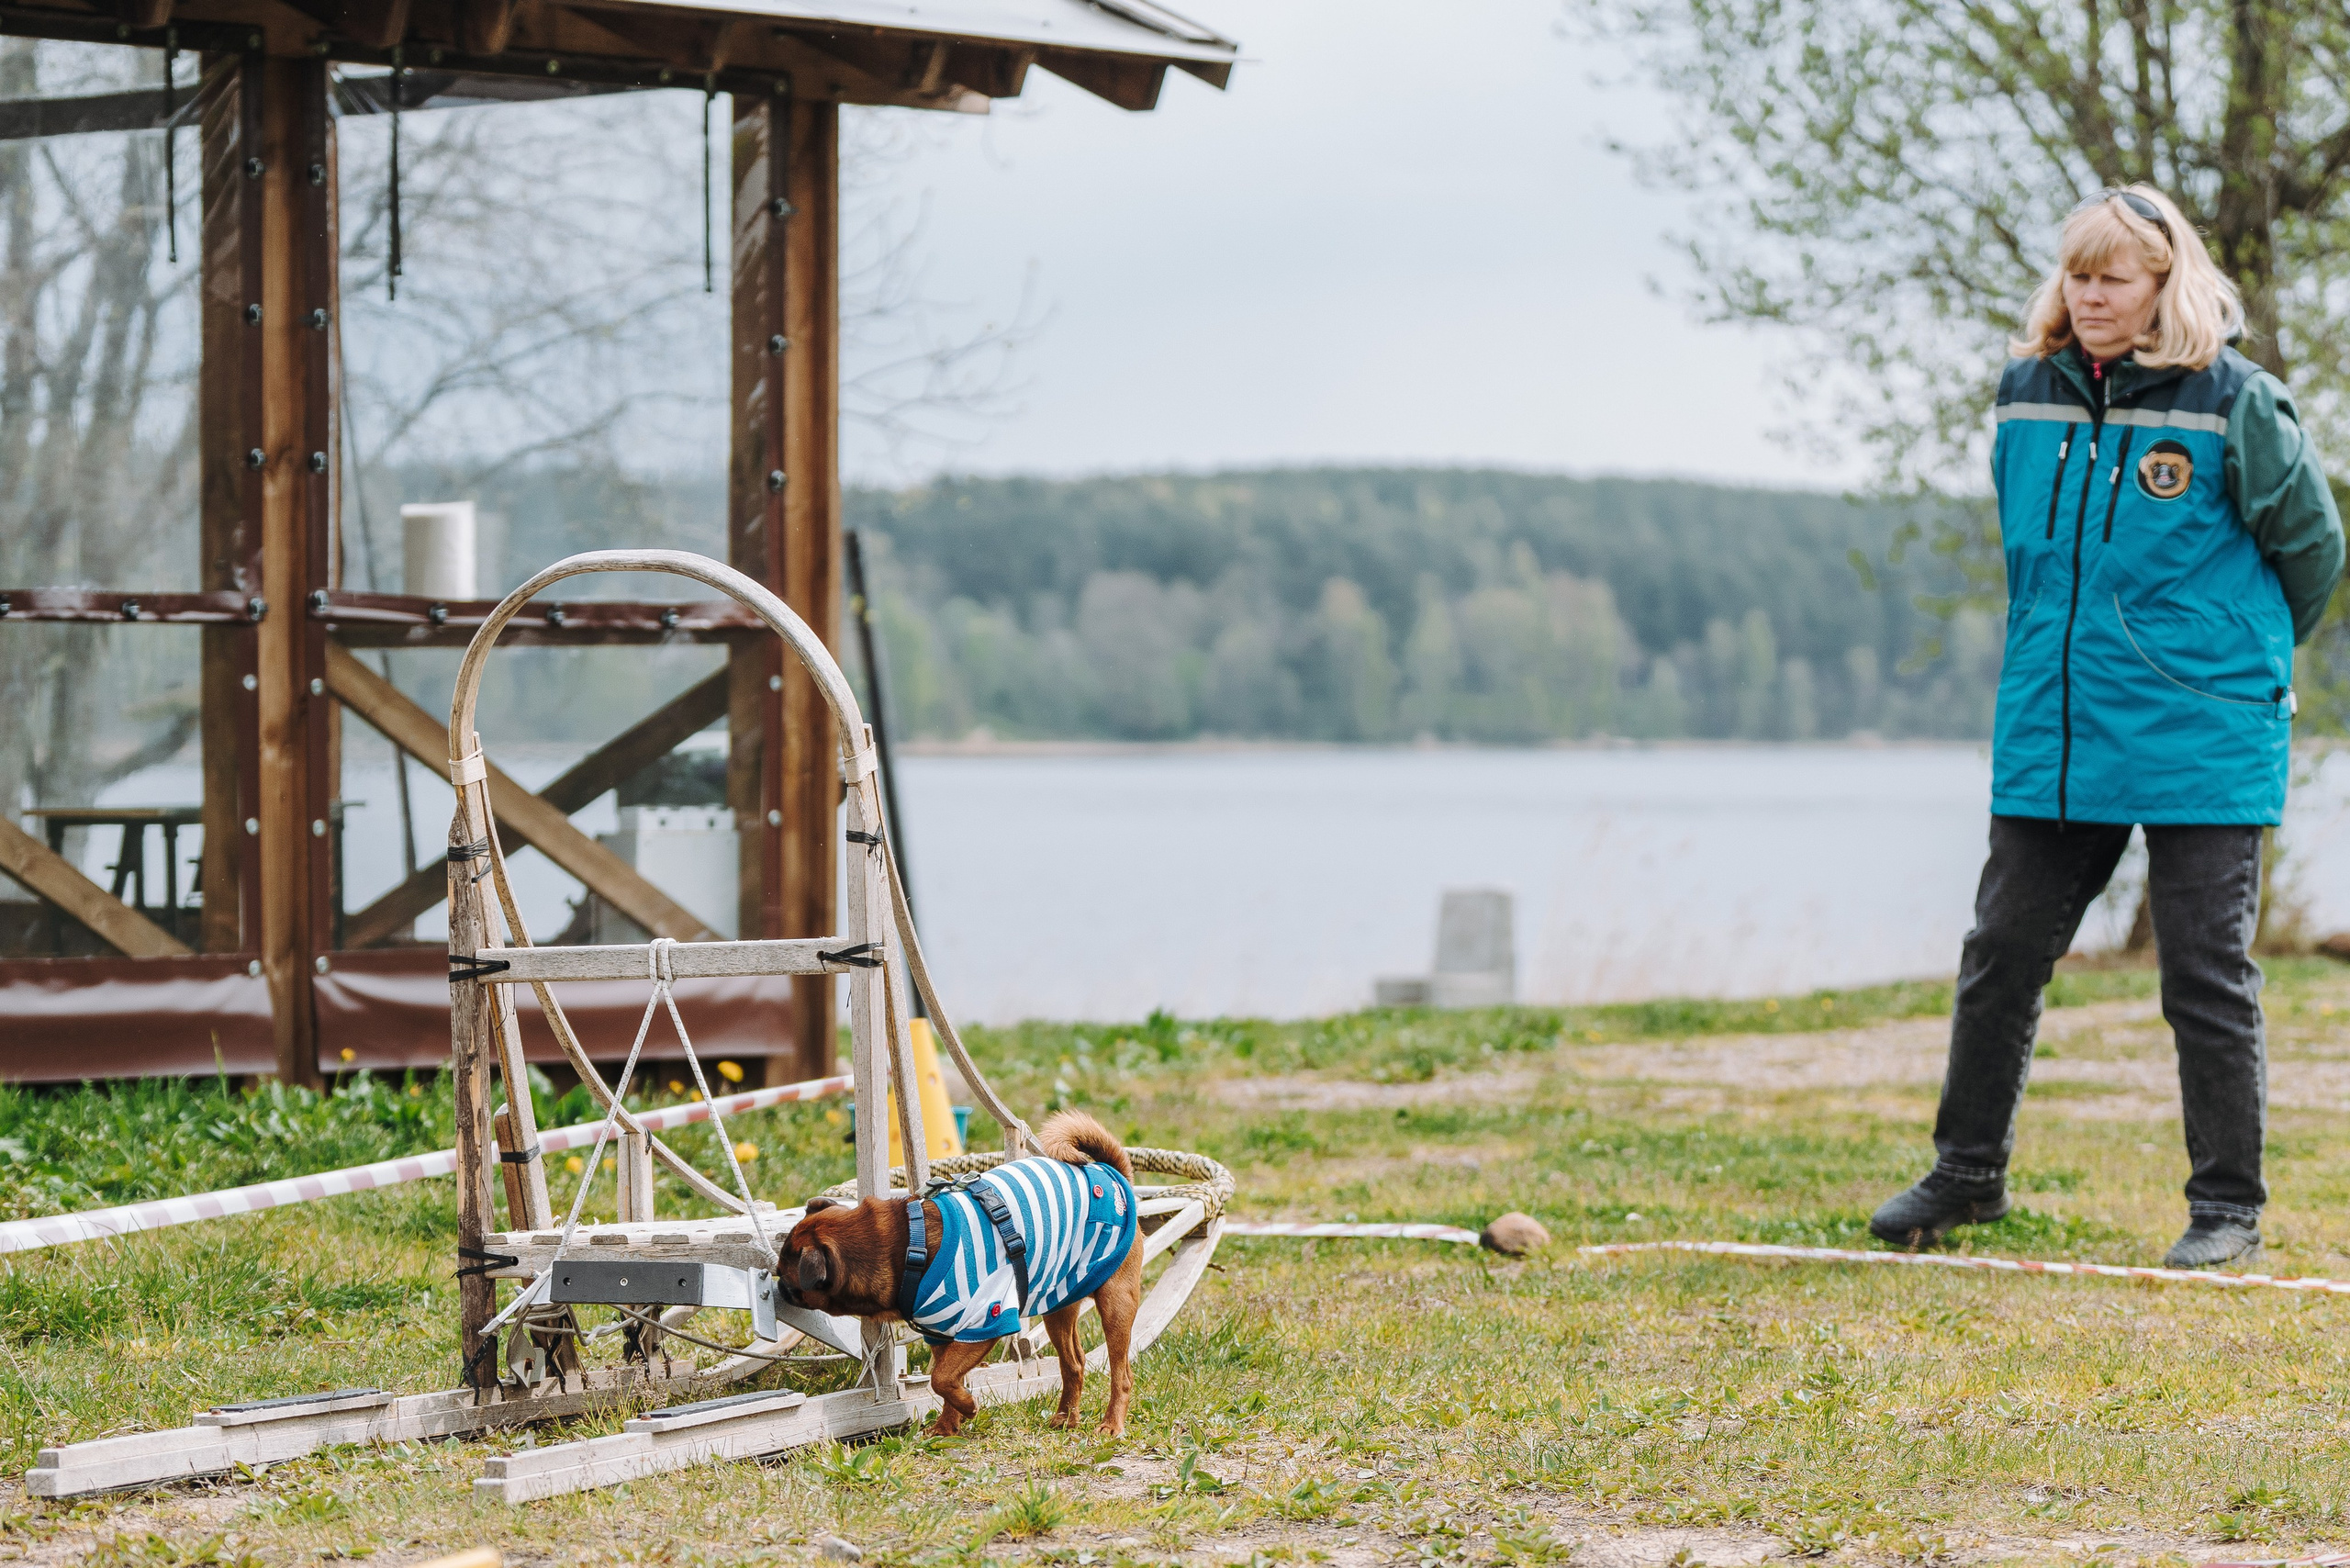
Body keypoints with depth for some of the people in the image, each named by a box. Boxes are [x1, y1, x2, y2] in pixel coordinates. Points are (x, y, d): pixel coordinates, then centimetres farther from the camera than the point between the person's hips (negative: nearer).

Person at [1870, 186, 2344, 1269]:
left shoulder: (2232, 405, -8)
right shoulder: (2026, 396, 6)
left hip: (2197, 748, -5)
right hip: (2048, 736, 5)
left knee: (2207, 976, 1)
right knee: (2000, 956, 9)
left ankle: (2229, 1205, 10)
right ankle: (1968, 1172, 23)